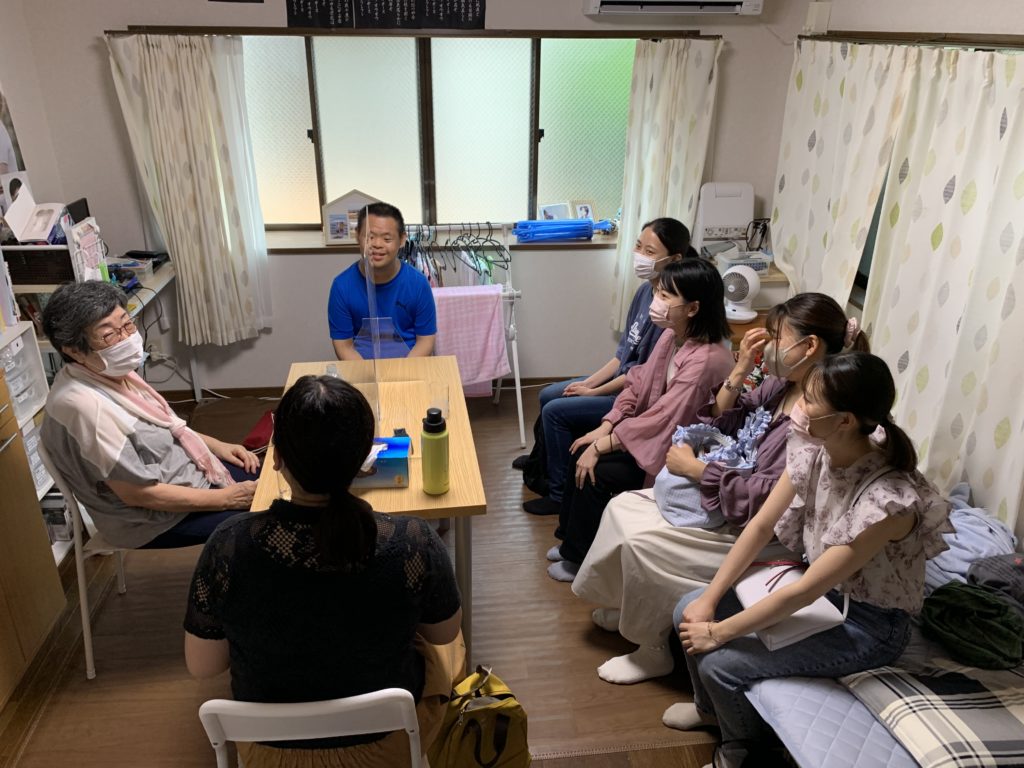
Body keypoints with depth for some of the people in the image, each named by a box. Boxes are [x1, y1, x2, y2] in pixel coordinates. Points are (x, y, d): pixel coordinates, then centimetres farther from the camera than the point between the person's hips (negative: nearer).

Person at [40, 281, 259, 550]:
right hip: (152, 517, -9)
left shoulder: (114, 373, -4)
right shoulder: (85, 406, -30)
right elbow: (139, 493, -26)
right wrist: (225, 499, -21)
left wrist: (217, 445, 3)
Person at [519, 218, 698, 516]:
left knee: (555, 411, -12)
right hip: (620, 379, 9)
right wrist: (589, 382, 2)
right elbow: (624, 351, 8)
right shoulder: (645, 290, 0)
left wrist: (593, 392, -12)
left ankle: (559, 493, 6)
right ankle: (543, 458, 39)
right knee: (548, 395, 13)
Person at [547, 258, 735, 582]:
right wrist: (603, 428, -6)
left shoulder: (706, 360, -29)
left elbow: (661, 420, -29)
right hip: (649, 432, 8)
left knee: (597, 472, -16)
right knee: (581, 453, -2)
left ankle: (579, 558, 7)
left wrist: (602, 445, -22)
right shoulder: (672, 336, -3)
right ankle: (571, 537, 17)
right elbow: (637, 385, 4)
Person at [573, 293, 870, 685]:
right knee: (622, 508, 4)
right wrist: (739, 371, -9)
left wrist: (694, 468, -20)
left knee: (640, 541, -17)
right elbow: (723, 425, 7)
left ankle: (653, 650, 7)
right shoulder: (780, 384, -1)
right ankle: (629, 608, 26)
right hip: (731, 498, 9)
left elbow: (765, 499, -29)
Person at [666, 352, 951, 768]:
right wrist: (709, 599, -10)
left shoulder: (888, 499, -35)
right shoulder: (814, 450, -14)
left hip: (866, 624, -7)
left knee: (720, 662, -17)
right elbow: (762, 525, -6)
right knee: (689, 611, -1)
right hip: (819, 588, 7)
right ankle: (710, 707, 29)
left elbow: (803, 592, -30)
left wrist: (718, 632, -22)